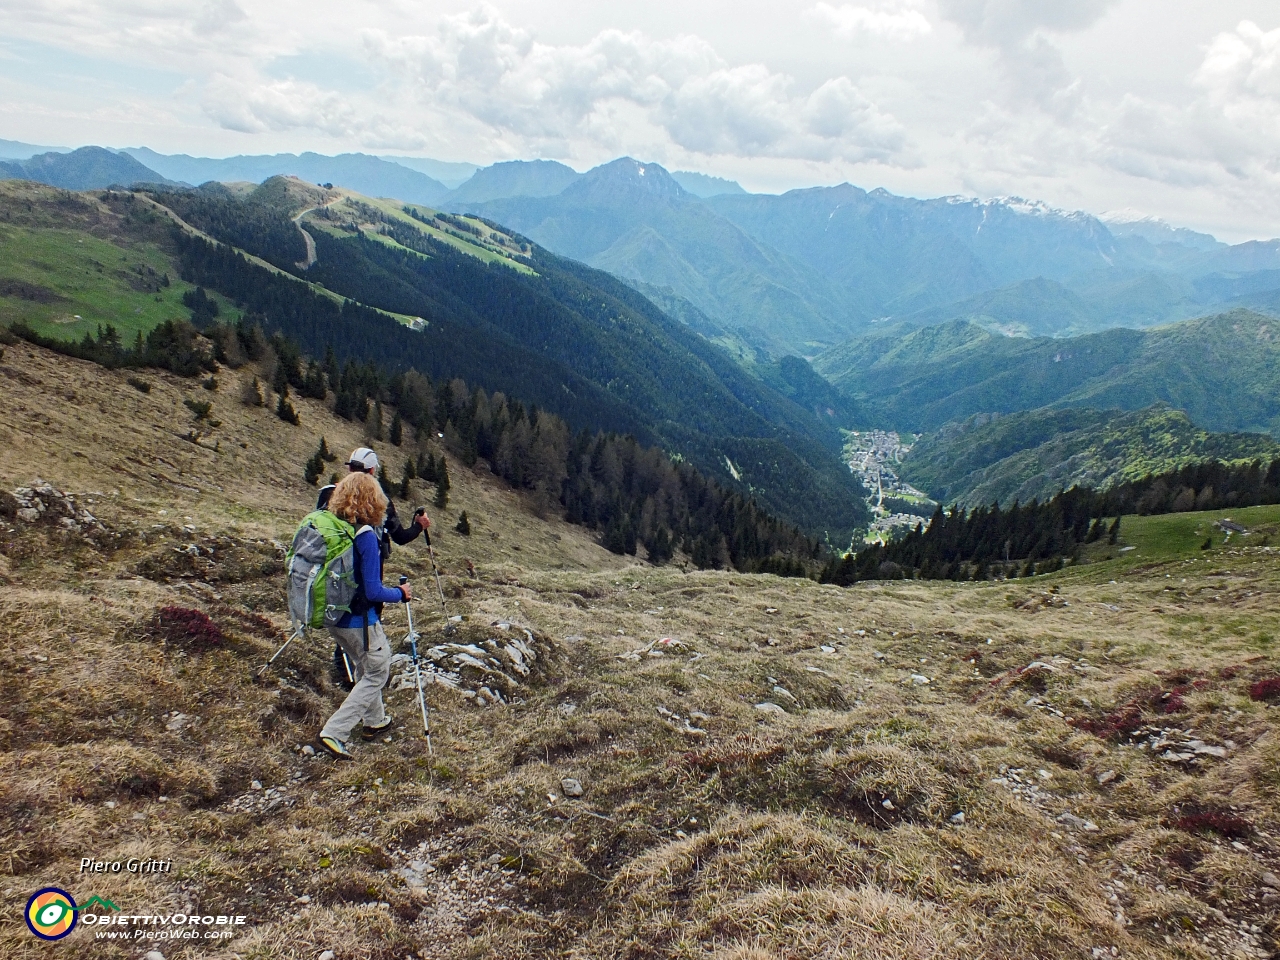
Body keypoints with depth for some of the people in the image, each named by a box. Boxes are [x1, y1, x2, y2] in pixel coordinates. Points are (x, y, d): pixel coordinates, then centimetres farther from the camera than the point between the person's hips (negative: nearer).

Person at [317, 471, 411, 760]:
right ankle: (334, 732, 5)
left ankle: (375, 721, 41)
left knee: (364, 668, 26)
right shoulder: (365, 535, -24)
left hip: (332, 616, 8)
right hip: (358, 621, -8)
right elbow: (373, 592, -23)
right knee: (376, 673, 10)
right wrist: (400, 594, -6)